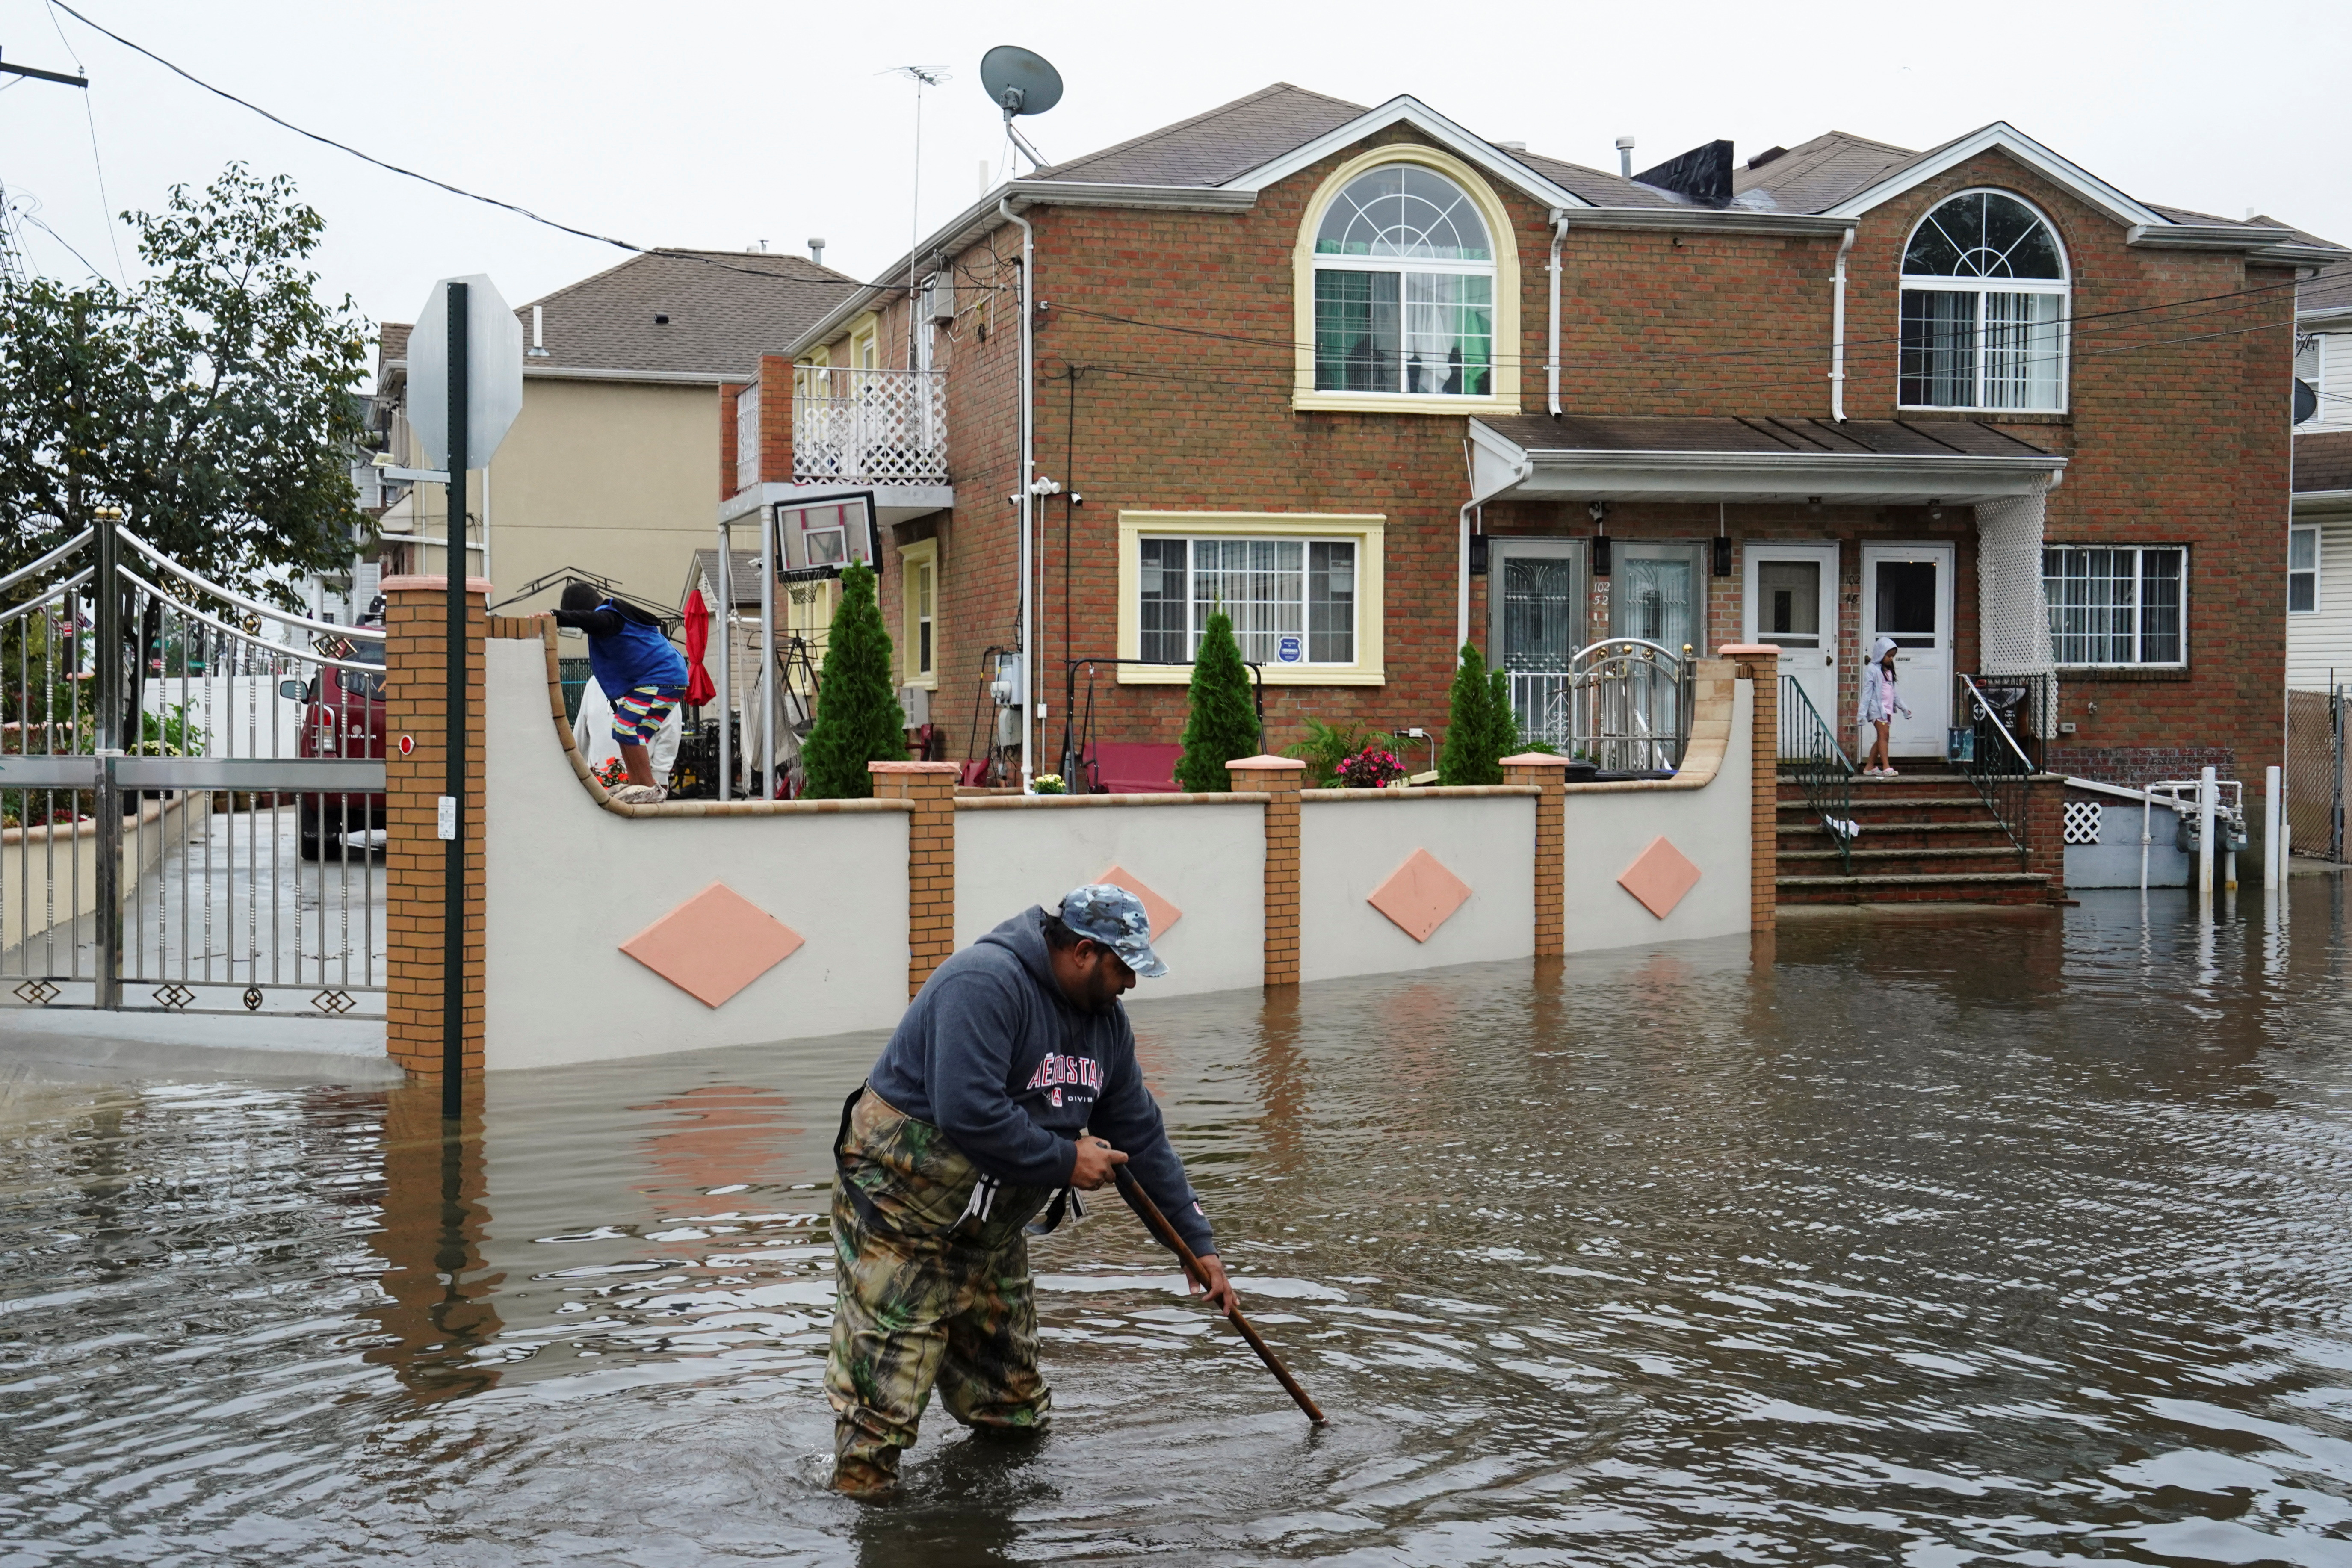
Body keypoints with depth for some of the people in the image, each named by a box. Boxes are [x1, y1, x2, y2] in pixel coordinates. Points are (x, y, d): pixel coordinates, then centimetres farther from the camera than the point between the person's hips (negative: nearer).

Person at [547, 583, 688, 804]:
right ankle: (636, 785, 16)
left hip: (662, 678, -11)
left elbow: (587, 619, -38)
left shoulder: (608, 618, -17)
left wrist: (554, 617, -49)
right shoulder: (615, 615, 16)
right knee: (623, 727, 13)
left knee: (627, 728, -14)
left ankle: (649, 788, -9)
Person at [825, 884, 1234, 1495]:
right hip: (900, 1219, -9)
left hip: (992, 1231, 9)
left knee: (1015, 1414, 14)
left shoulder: (1105, 1020, 6)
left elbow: (1141, 1136, 12)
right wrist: (1064, 1162, -21)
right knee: (883, 1406, -10)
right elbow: (968, 1112, -33)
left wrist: (1199, 1243, 11)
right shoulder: (986, 983, -23)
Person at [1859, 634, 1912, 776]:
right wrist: (1863, 712, -14)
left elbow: (1894, 692, 25)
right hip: (1877, 707, -8)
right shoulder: (1872, 669, -5)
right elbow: (1867, 691, -10)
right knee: (1884, 734, -15)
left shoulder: (1888, 671, 18)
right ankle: (1886, 768, -20)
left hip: (1887, 709, 8)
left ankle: (1870, 767, 12)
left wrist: (1903, 708, 25)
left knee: (1882, 738, 6)